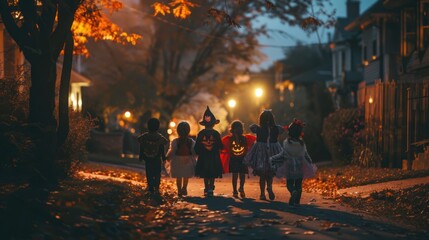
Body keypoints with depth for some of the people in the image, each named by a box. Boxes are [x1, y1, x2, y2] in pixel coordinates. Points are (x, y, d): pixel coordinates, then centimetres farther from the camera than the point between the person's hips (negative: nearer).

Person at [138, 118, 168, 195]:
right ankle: (156, 187, -6)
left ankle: (151, 188, 12)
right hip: (157, 159, -1)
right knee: (157, 173, 7)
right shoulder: (160, 137, -10)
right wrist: (163, 157, 6)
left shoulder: (144, 137, -7)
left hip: (147, 158, 1)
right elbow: (162, 149, -5)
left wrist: (141, 157, 10)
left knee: (149, 173, 10)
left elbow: (141, 148, -1)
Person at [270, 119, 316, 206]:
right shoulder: (302, 144, -6)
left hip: (289, 168, -2)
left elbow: (283, 155, -11)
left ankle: (293, 191, -23)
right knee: (298, 184, 12)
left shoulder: (286, 143, -13)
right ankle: (296, 201, 11)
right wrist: (311, 164, 18)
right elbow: (306, 156, 2)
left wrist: (272, 160, 0)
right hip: (300, 168, 2)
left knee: (289, 184, 9)